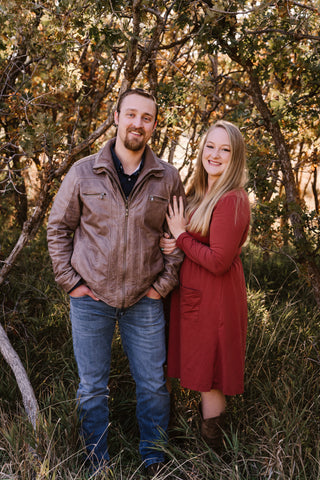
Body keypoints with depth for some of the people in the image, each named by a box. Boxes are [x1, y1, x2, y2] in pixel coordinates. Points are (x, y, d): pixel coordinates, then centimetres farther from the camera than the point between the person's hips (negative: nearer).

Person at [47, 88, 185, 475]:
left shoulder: (168, 178, -1)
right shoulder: (83, 172, -5)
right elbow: (58, 227, 4)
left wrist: (164, 283, 2)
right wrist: (70, 281, -2)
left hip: (144, 301, 1)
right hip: (90, 299, -1)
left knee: (153, 385, 10)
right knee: (92, 389, 10)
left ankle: (154, 462, 31)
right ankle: (98, 466, 30)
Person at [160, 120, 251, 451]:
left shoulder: (232, 200, -19)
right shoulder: (199, 194, 10)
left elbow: (218, 261, -23)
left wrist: (181, 236, -13)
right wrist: (172, 245, -4)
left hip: (215, 299, -9)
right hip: (193, 294, 9)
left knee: (208, 380, 3)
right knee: (204, 377, 19)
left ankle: (211, 455, 20)